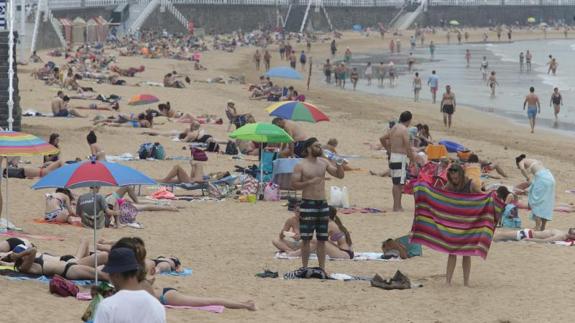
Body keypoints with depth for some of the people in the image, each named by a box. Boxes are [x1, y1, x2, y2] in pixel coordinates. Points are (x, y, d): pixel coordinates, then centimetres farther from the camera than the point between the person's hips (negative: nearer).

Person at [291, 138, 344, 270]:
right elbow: (294, 184, -11)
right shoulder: (300, 166, -6)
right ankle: (305, 268, 5)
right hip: (308, 204, -5)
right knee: (306, 239, -1)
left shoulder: (323, 163, 9)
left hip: (322, 204, 5)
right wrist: (310, 182, -21)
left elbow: (340, 175, 11)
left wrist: (339, 165, -7)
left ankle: (322, 268, 14)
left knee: (322, 239, 8)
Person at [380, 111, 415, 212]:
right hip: (401, 158, -9)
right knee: (399, 183, -7)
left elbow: (382, 138, 22)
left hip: (392, 157, 9)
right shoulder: (404, 130, -13)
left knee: (396, 183, 15)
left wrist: (389, 150, 26)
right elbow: (407, 146, -17)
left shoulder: (394, 128, 13)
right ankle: (397, 207, -8)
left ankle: (398, 205, 22)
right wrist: (413, 158, -7)